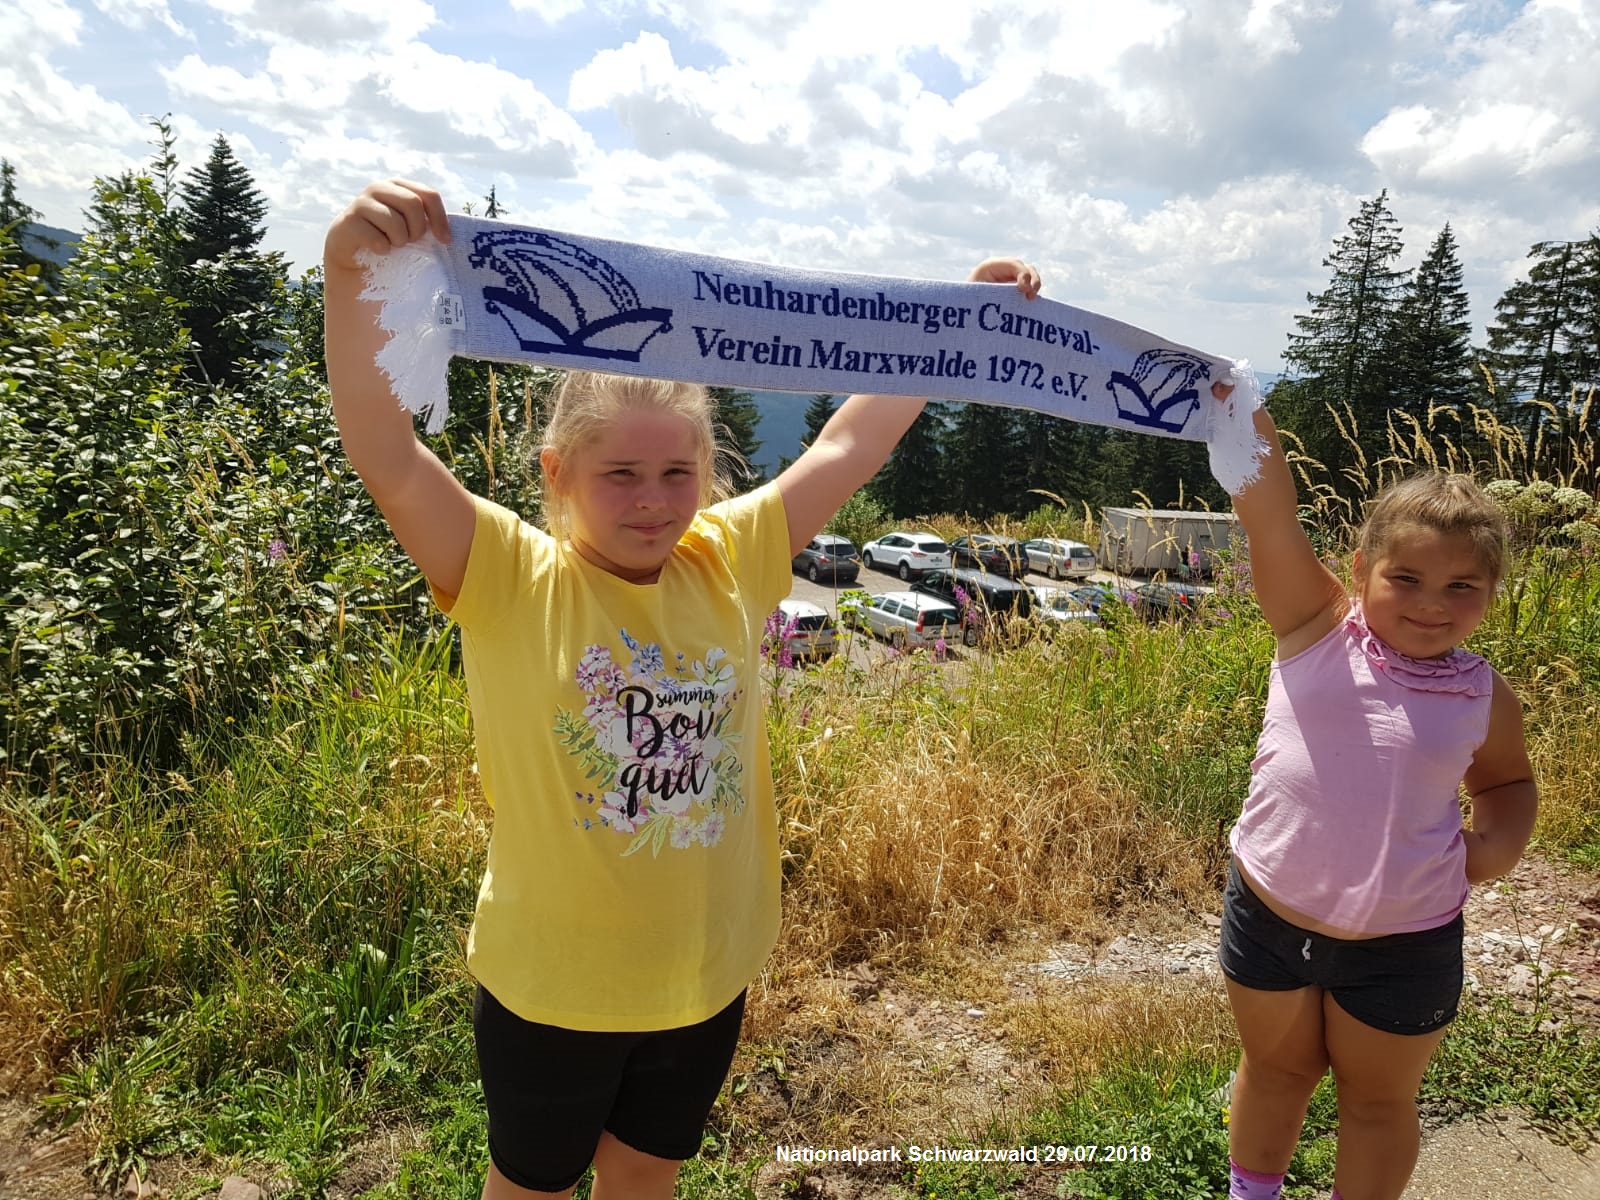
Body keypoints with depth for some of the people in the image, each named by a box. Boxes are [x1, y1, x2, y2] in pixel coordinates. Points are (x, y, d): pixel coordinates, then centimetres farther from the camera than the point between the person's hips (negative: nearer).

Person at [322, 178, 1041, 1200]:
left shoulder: (732, 563, -7)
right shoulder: (512, 580, -17)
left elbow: (849, 447, -3)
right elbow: (387, 458, -29)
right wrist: (354, 274, -40)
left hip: (710, 974, 3)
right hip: (553, 985, -3)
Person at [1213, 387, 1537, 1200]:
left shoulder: (1484, 698, -6)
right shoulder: (1318, 630, -12)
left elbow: (1507, 778, 16)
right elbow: (1271, 517, -27)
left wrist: (1501, 840, -5)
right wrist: (1245, 418, -43)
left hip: (1404, 943, 0)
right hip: (1269, 916, 0)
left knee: (1379, 1099, 21)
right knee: (1274, 1068, 24)